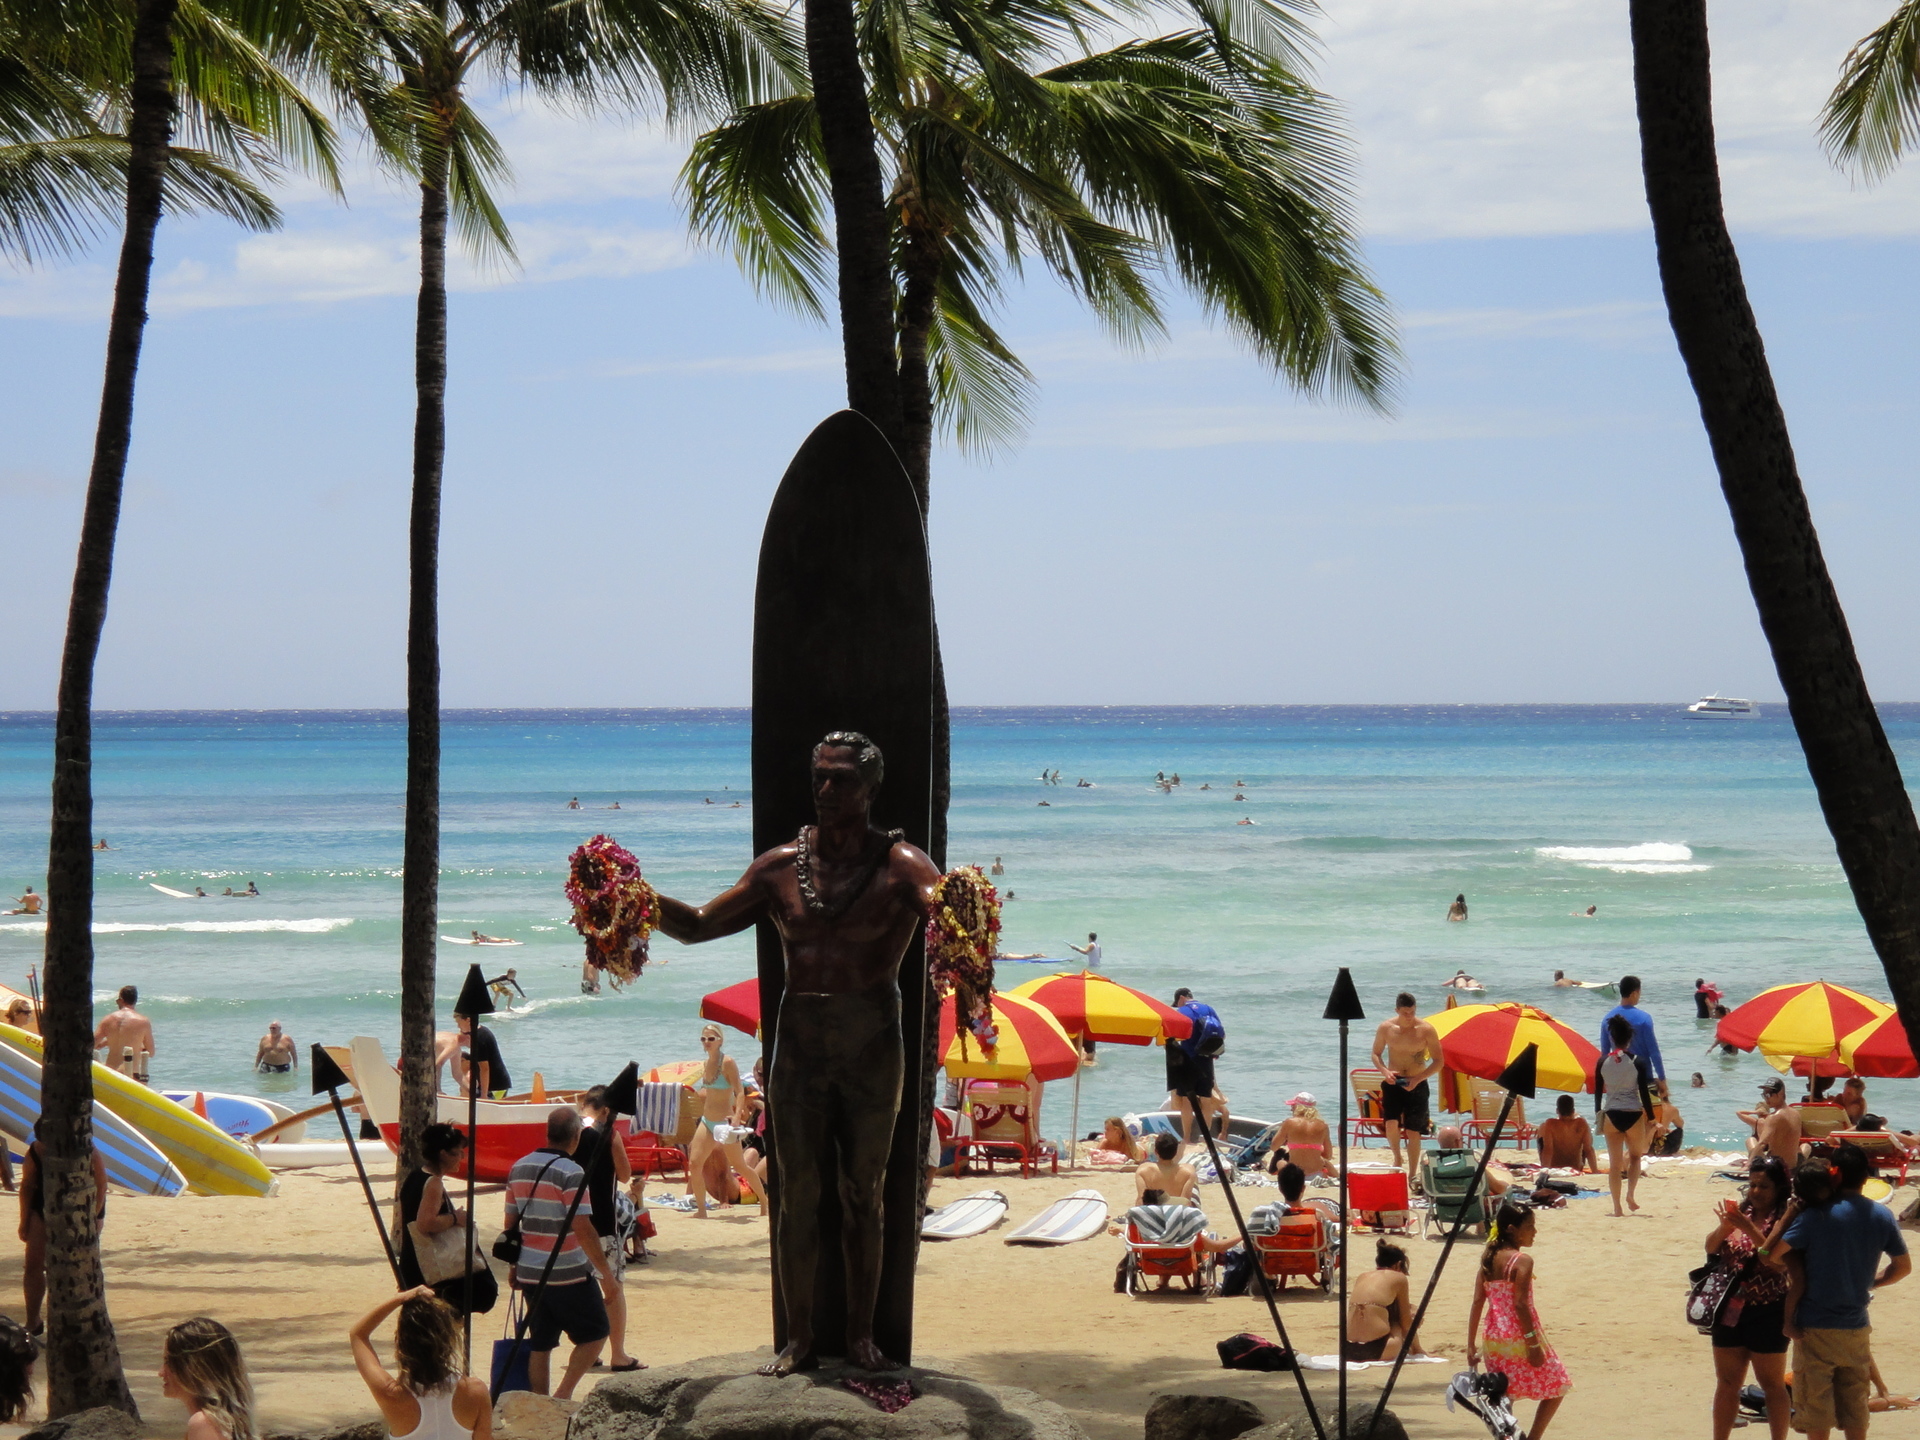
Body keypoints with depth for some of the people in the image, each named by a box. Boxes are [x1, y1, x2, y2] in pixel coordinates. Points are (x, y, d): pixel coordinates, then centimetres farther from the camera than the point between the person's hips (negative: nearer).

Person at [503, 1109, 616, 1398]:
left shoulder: (519, 1168, 6)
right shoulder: (570, 1173, -16)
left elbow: (510, 1223, 13)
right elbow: (583, 1230, -19)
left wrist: (515, 1266, 24)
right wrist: (607, 1273, -14)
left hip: (530, 1273, 7)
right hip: (568, 1275, -7)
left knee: (540, 1344, 12)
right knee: (594, 1333, 8)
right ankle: (563, 1394, -3)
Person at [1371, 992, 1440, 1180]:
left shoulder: (1426, 1030, -9)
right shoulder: (1386, 1028, -4)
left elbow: (1438, 1061, -5)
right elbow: (1376, 1054, 9)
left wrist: (1417, 1079, -18)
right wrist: (1385, 1071, -12)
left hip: (1417, 1085, -1)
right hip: (1393, 1082, 1)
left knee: (1413, 1131, 1)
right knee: (1391, 1123, -17)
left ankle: (1412, 1175, 13)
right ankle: (1397, 1157, 12)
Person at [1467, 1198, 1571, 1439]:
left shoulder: (1488, 1258, 6)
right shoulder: (1522, 1260, -14)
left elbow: (1477, 1303, 4)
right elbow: (1520, 1304, -20)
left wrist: (1471, 1344, 5)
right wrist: (1533, 1344, -17)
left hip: (1494, 1338, 7)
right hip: (1519, 1338, -7)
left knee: (1503, 1397, 14)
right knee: (1556, 1388, 10)